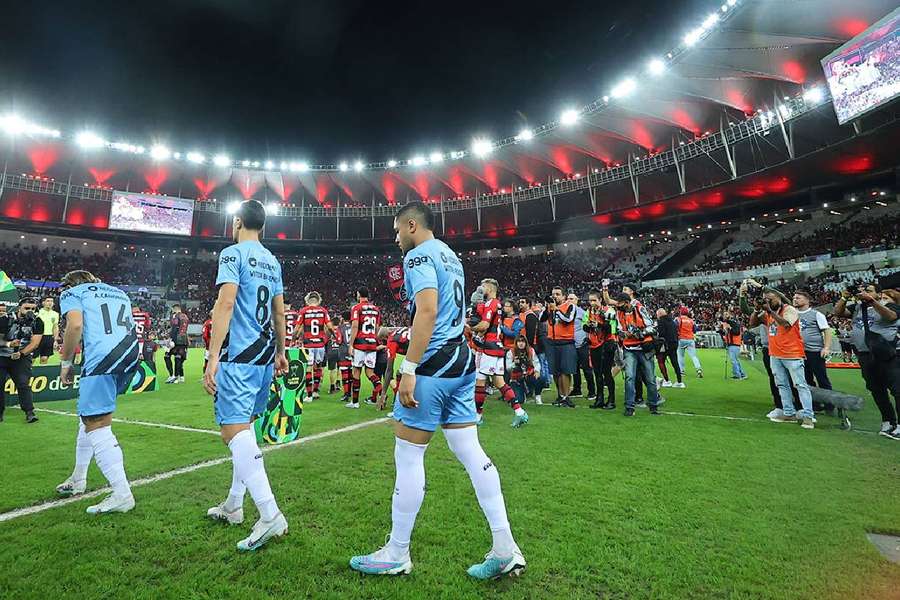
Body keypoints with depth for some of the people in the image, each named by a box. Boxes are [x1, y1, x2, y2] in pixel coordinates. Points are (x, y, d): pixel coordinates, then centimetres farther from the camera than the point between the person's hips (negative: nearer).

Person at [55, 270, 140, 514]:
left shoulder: (71, 293, 14)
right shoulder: (119, 293, 30)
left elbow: (75, 325, -5)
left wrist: (65, 362, 5)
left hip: (102, 357, -7)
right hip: (131, 355, 7)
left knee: (97, 425, -4)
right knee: (90, 415, 25)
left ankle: (122, 494, -8)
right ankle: (78, 479, 37)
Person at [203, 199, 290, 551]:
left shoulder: (233, 253, -6)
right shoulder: (272, 261, 16)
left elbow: (225, 303, -18)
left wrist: (213, 356, -20)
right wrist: (280, 352, 25)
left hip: (239, 356, -8)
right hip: (265, 356, 8)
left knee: (234, 430, -9)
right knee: (244, 425, 16)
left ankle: (270, 515, -14)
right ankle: (234, 505, 28)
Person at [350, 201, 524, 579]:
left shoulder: (419, 254, -8)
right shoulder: (450, 255, 20)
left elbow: (427, 310, -22)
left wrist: (408, 369, -22)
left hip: (433, 365, -9)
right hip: (462, 362, 9)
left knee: (407, 456, 3)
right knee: (470, 451, 10)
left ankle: (396, 554, 19)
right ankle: (505, 550, 15)